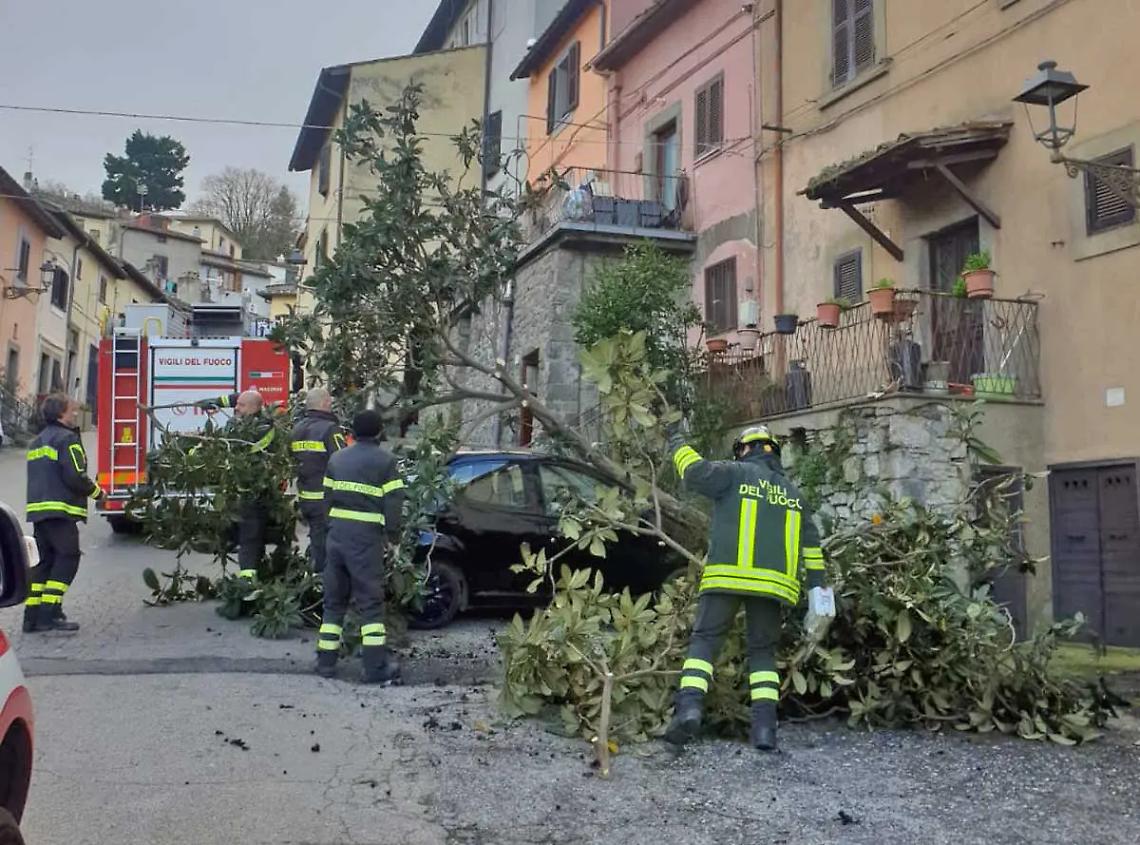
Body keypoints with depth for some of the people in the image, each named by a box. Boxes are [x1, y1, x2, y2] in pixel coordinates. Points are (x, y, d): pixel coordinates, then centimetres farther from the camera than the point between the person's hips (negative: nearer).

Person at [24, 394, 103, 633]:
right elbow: (75, 477, -16)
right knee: (67, 558, -6)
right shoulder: (66, 439, -8)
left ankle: (33, 615, 9)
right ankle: (50, 614, -13)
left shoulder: (37, 442, 22)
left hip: (37, 508, 9)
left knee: (44, 560, 11)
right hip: (60, 510, -9)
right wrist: (96, 491, 0)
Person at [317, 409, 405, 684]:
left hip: (336, 531, 5)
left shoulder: (337, 458, 14)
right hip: (366, 535, -5)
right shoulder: (385, 460, -3)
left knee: (334, 599, 14)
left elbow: (328, 495, 13)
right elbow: (394, 500, -8)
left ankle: (326, 661, 17)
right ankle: (376, 666, -3)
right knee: (370, 601, 0)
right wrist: (392, 533, 1)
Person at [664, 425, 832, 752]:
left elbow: (696, 472, -7)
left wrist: (679, 447, 12)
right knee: (763, 651, 11)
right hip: (772, 582, 4)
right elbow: (810, 542, 19)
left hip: (728, 576, -4)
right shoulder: (793, 492, 21)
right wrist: (817, 585, 20)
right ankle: (765, 726, -3)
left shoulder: (737, 473, 5)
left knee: (704, 640, -1)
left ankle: (689, 707, -21)